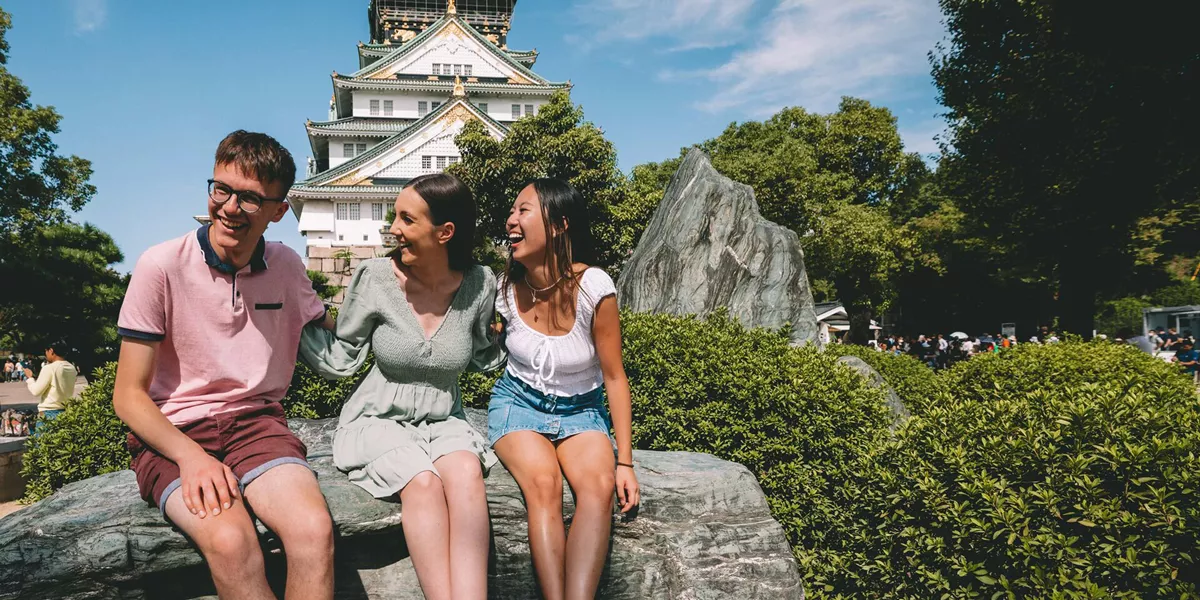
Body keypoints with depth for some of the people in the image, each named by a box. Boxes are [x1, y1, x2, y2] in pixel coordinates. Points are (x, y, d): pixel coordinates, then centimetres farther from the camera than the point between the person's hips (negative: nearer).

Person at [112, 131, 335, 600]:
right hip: (173, 432, -2)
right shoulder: (161, 266, -5)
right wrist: (191, 456, -19)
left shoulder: (286, 267, 6)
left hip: (255, 421, 3)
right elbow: (128, 394, -4)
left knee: (314, 530, -30)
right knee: (230, 541, -34)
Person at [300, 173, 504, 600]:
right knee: (424, 481, -33)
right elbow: (339, 360, 1)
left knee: (466, 473, -34)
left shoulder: (479, 284, -4)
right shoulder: (375, 277, -8)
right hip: (378, 421, -1)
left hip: (443, 421, 1)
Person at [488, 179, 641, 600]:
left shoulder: (593, 288, -18)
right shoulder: (507, 288, -9)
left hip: (580, 409, -1)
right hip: (518, 402, 1)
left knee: (599, 484, -31)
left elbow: (614, 377, -10)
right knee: (543, 484, -30)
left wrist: (625, 462, -12)